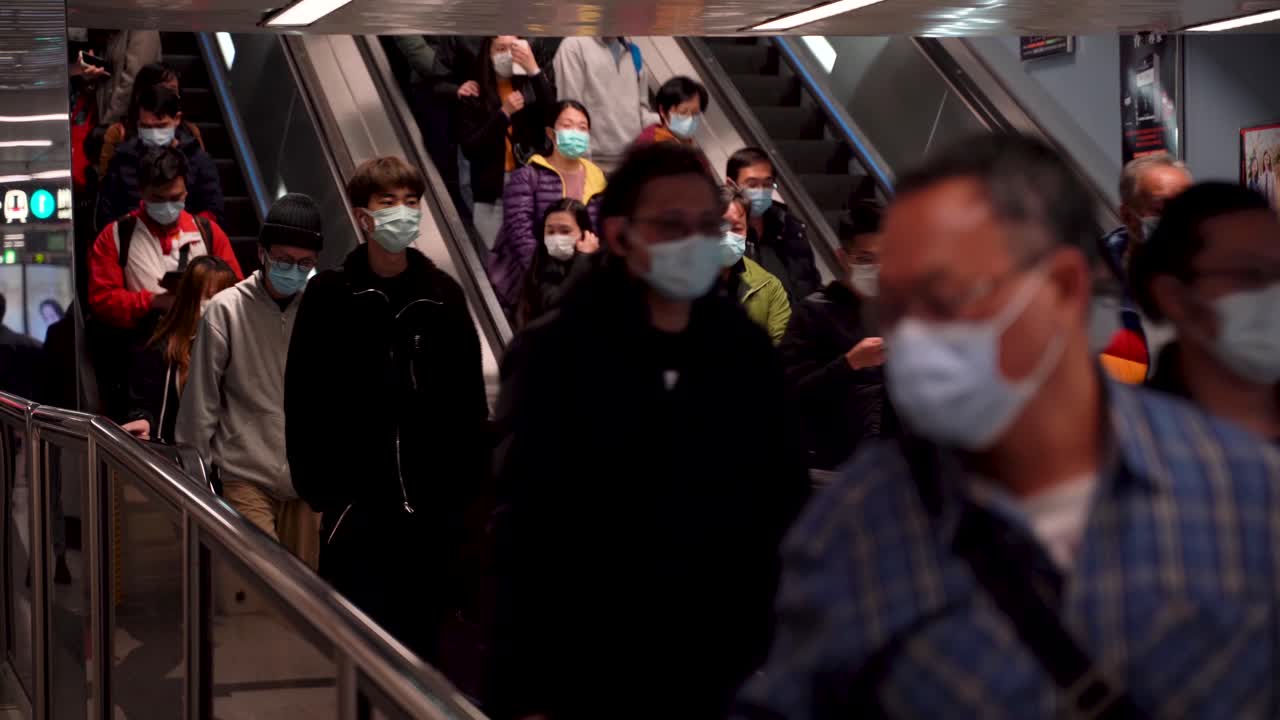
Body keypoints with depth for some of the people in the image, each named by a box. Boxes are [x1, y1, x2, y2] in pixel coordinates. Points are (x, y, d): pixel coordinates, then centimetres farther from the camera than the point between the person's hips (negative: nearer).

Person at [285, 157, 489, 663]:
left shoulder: (444, 295, 4)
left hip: (434, 500, 2)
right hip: (356, 497, -1)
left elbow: (470, 397, 4)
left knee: (423, 630, 8)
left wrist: (471, 478, 0)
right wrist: (314, 482, -6)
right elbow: (303, 398, -2)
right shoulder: (329, 296, -1)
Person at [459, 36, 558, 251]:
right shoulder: (474, 96, 2)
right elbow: (470, 149, -6)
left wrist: (534, 70, -16)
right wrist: (503, 113, -15)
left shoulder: (531, 87, 5)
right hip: (492, 195, -1)